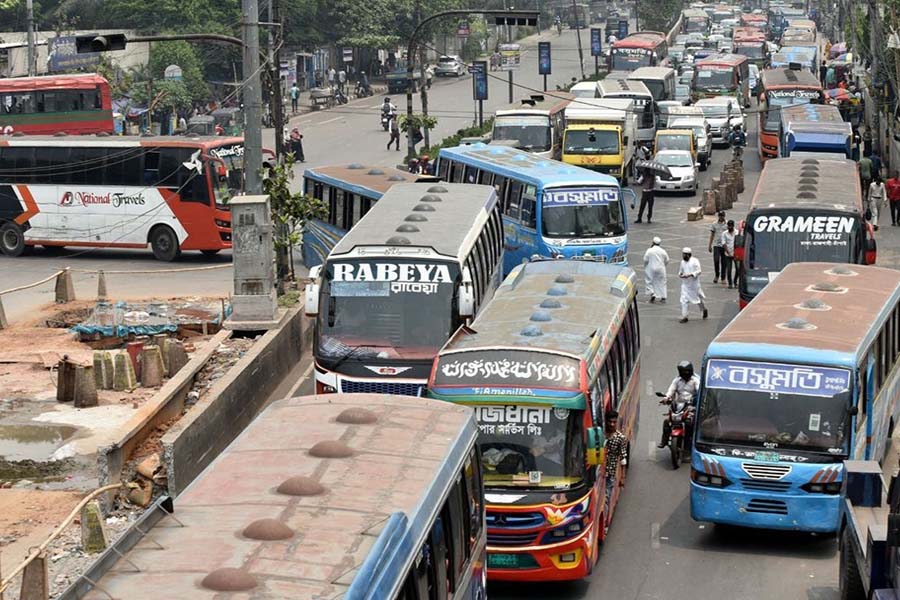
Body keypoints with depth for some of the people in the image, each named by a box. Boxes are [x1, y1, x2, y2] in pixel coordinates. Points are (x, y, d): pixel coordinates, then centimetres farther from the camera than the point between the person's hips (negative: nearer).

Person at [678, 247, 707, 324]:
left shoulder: (694, 261, -12)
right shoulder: (683, 262, 6)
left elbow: (699, 271, -18)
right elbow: (681, 271, 18)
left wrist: (690, 275, -30)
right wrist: (680, 274, -6)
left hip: (694, 284, -4)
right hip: (685, 284, 4)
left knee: (698, 299, 12)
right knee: (684, 300, -6)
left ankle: (704, 310, 40)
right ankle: (684, 317, -4)